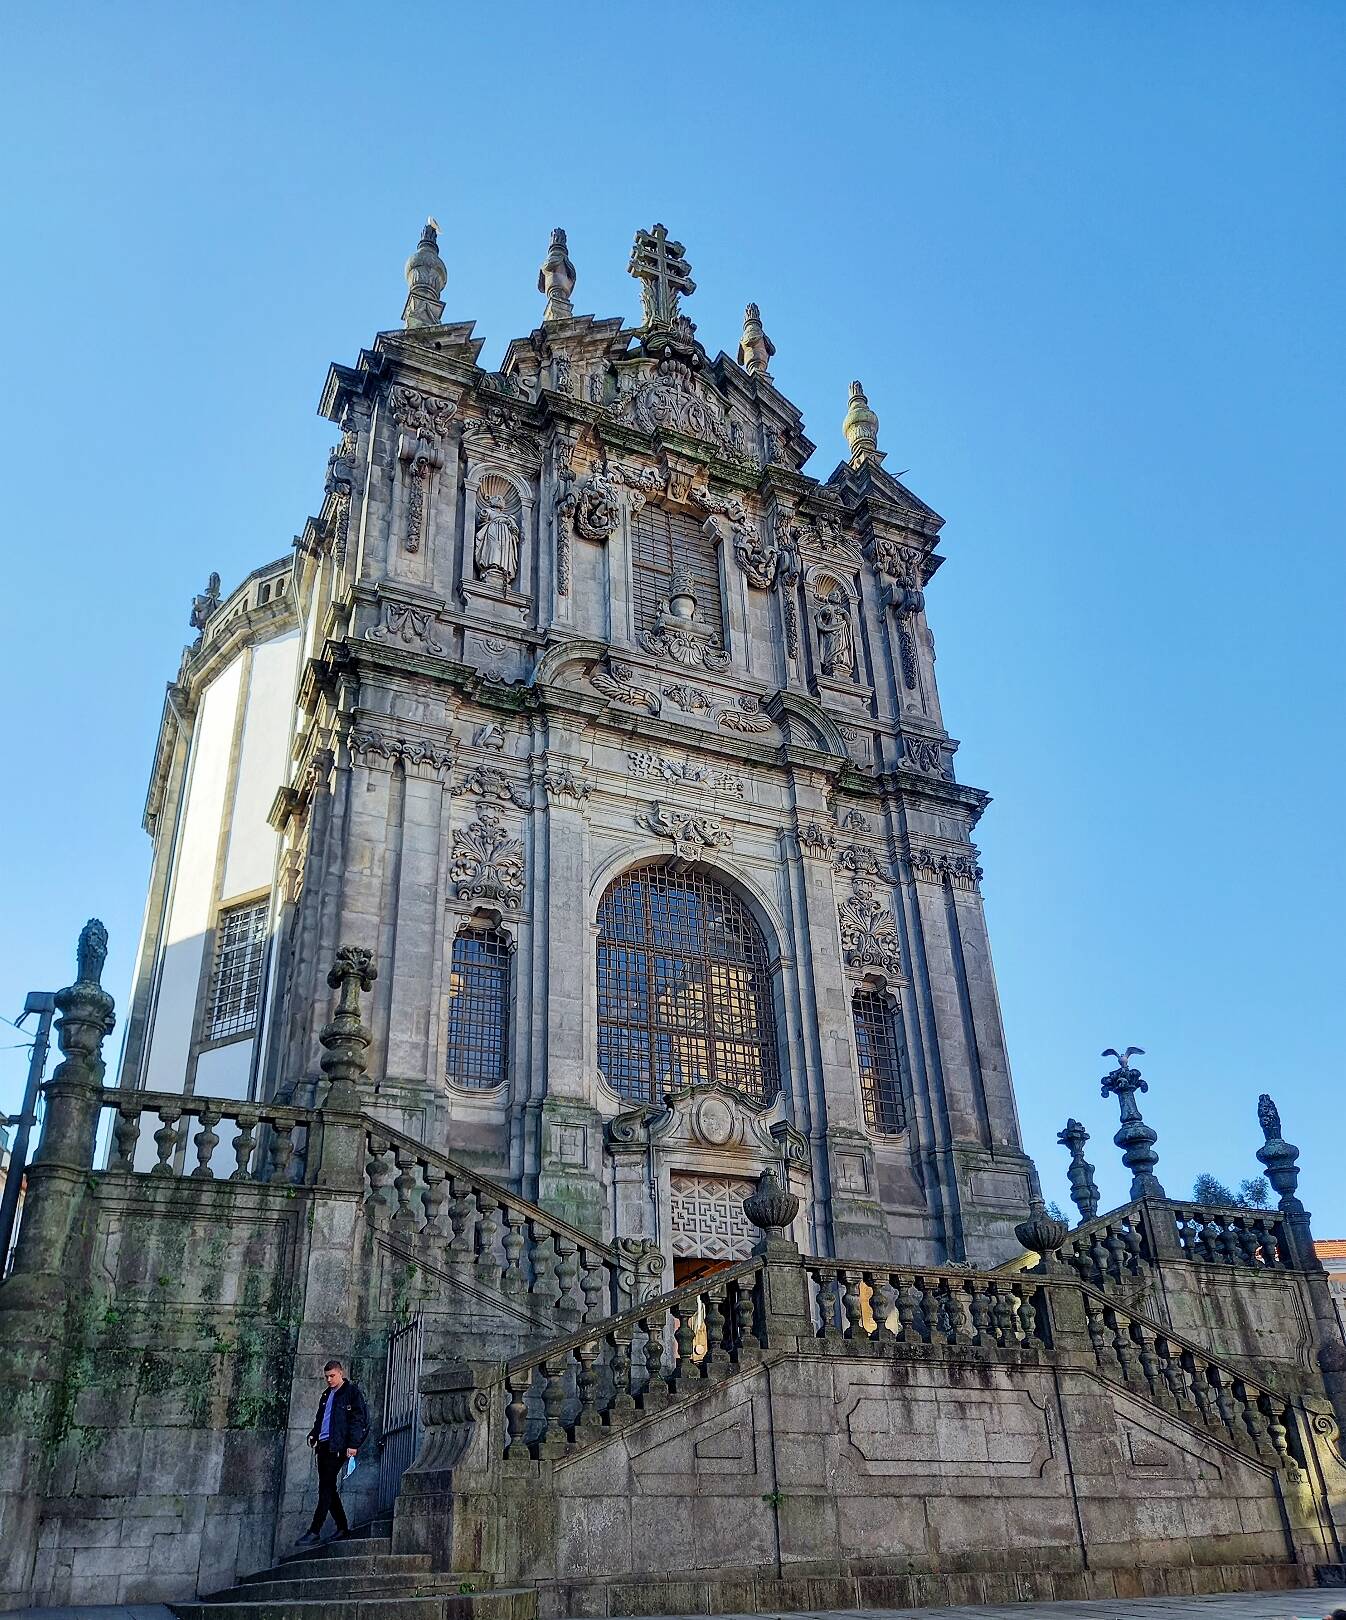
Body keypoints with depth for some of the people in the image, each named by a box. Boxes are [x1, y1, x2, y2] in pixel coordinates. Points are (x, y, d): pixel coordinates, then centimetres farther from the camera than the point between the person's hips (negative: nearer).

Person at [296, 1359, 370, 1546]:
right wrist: (313, 1434, 10)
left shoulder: (352, 1392, -3)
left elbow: (358, 1419, -9)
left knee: (326, 1487, -11)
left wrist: (353, 1444, -16)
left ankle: (314, 1531, -11)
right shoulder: (326, 1394, 20)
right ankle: (342, 1528, 16)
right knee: (327, 1487, 7)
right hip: (323, 1445, 8)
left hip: (338, 1446, -8)